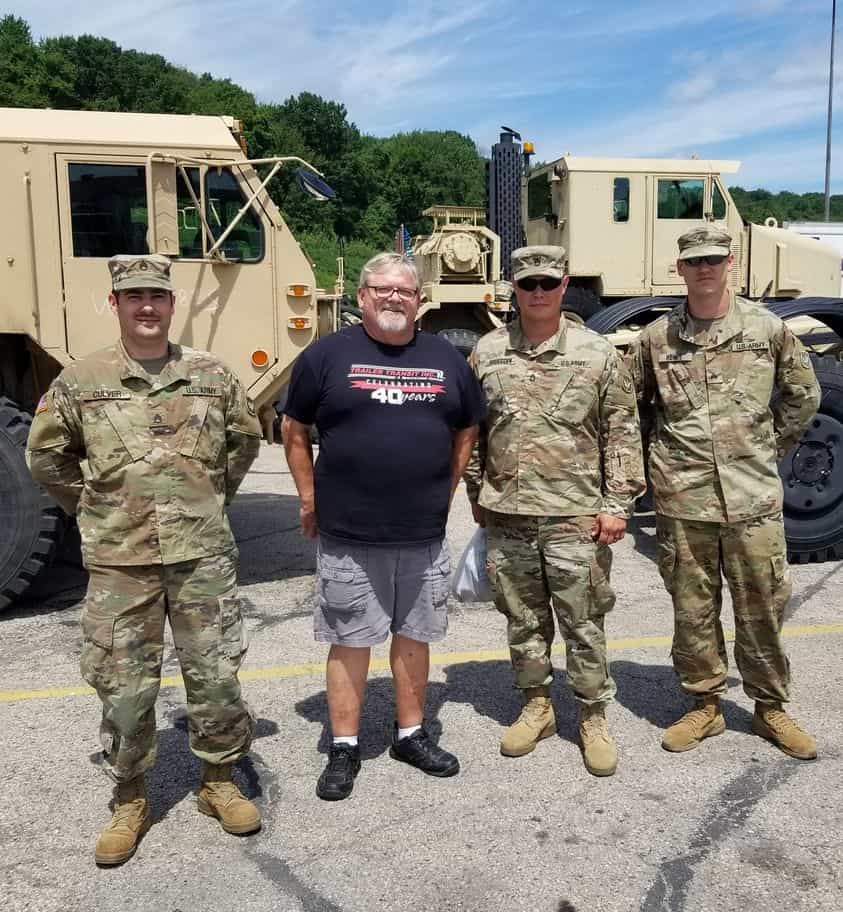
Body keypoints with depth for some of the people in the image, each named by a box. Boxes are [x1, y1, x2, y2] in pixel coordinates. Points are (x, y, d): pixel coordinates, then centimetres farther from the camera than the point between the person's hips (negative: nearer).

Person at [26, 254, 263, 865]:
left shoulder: (211, 375, 3)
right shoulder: (80, 381, 1)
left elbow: (246, 438, 18)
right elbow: (45, 454, 12)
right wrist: (89, 509, 10)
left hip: (203, 554, 1)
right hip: (118, 562, 0)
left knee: (216, 675, 8)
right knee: (124, 686, 7)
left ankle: (219, 782, 29)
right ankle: (130, 802, 26)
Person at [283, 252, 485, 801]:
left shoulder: (447, 359, 8)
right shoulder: (327, 355, -1)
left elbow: (467, 430, 17)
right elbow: (295, 431, 4)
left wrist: (445, 492, 10)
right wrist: (311, 500, 2)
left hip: (424, 537, 3)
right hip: (347, 538, -3)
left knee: (415, 636, 14)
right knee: (350, 642, 6)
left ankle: (411, 735, 31)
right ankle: (345, 749, 20)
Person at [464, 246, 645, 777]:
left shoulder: (598, 353, -1)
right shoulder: (488, 352, 6)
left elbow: (622, 433, -1)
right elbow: (472, 430, 13)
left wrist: (616, 503, -5)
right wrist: (478, 495, 13)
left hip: (576, 518, -2)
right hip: (507, 518, 3)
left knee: (584, 624, 6)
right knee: (523, 622, 14)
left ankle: (595, 717, 24)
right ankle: (537, 706, 32)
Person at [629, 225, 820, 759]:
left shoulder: (767, 328, 3)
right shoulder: (656, 338, 3)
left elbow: (803, 395, 13)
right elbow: (632, 409, 13)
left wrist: (770, 448, 11)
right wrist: (661, 460, 8)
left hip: (753, 497, 0)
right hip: (682, 500, 0)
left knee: (763, 607, 9)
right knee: (693, 610, 10)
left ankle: (770, 707, 28)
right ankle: (705, 705, 27)